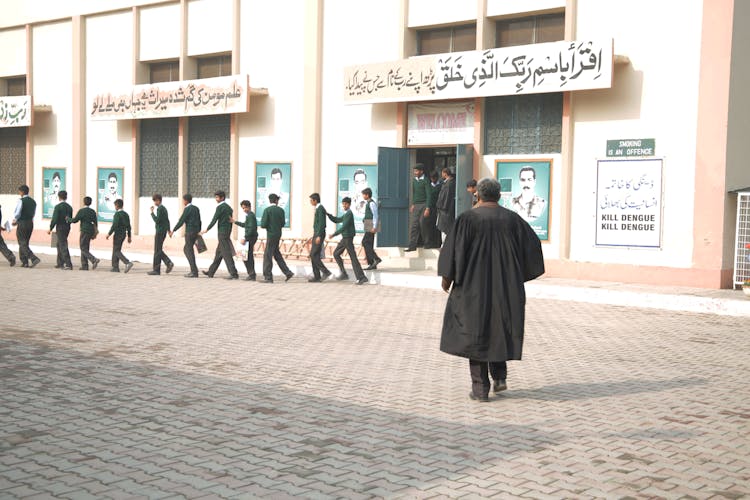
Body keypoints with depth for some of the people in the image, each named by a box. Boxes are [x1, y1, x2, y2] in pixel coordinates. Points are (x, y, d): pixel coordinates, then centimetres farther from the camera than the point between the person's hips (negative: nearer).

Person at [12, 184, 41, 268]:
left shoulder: (21, 201, -12)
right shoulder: (33, 201, 10)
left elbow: (17, 213, -15)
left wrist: (15, 220, 7)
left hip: (22, 224, -7)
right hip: (30, 223, 7)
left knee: (23, 244, -3)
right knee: (25, 243, 16)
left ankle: (34, 258, -19)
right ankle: (25, 262, 15)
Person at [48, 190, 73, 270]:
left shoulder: (58, 206, -12)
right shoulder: (69, 207, 8)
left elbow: (55, 219, -15)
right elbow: (70, 219, 9)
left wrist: (50, 228, -7)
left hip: (60, 228, -7)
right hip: (67, 228, 7)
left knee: (63, 246, -7)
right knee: (59, 245, 20)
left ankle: (69, 265, -12)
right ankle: (60, 263, 24)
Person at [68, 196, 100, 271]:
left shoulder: (81, 211, -10)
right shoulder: (93, 211, 9)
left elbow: (75, 220, -10)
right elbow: (95, 223, 10)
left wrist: (68, 219, 10)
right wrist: (95, 233, 18)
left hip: (84, 231, -7)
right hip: (91, 231, 7)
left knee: (83, 249, -3)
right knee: (85, 248, 13)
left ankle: (94, 260, -22)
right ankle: (84, 266, 11)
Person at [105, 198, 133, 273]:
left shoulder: (117, 214, -14)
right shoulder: (126, 214, 11)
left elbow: (114, 225, -20)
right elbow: (128, 226, 13)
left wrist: (109, 234, -14)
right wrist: (129, 236, 17)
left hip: (118, 234, -8)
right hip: (124, 234, 8)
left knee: (117, 251, -6)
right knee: (116, 250, 14)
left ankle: (128, 263, -21)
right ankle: (115, 267, 14)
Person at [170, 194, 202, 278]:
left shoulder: (187, 209, -11)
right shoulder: (196, 208, 14)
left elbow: (181, 221, -13)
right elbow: (199, 221, 16)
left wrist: (173, 231, -6)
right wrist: (199, 232, 20)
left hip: (190, 232, -8)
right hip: (196, 232, 8)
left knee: (189, 251, -3)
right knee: (186, 249, 16)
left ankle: (194, 272, -6)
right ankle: (194, 269, 11)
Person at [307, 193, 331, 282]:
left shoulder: (320, 208, -13)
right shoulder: (318, 209, 18)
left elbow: (322, 223, -21)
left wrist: (319, 236, -26)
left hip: (319, 235, -10)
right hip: (317, 235, 10)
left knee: (314, 255, -12)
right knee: (314, 255, 7)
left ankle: (325, 271, -9)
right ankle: (317, 276, 7)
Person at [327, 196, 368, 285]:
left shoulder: (349, 214, -15)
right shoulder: (346, 214, 17)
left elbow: (344, 227, -22)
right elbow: (336, 220, 25)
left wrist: (334, 234, -20)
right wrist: (328, 214, 13)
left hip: (348, 238, -10)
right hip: (345, 238, 10)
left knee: (353, 257, -11)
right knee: (336, 254, 16)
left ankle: (361, 277, -12)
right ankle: (344, 273, 16)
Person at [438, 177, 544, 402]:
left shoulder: (468, 218, -7)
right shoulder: (512, 219, 2)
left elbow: (454, 249, -11)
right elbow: (533, 245, 4)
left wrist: (447, 276, 1)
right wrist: (521, 273, 16)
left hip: (475, 284, -3)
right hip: (506, 285, 3)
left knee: (475, 332, 5)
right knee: (501, 329, 21)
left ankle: (480, 388, 3)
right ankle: (500, 376, 12)